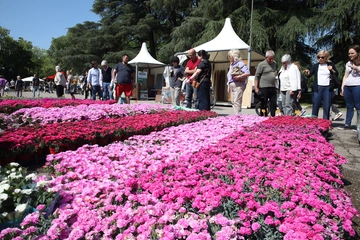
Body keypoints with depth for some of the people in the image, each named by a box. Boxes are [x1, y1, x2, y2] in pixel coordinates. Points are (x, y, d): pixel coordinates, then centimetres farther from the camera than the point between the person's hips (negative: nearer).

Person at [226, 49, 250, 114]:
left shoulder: (240, 63, -6)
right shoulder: (231, 65, 20)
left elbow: (248, 73, -15)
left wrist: (239, 76, -23)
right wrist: (228, 86, 21)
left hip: (238, 85, -9)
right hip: (232, 85, 9)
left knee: (237, 102, -14)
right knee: (233, 101, 8)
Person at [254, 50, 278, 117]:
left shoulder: (274, 64, 16)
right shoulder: (262, 64, -4)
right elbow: (257, 76, -7)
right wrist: (256, 88, -13)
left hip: (273, 88, 6)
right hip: (264, 88, -6)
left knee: (273, 104, 7)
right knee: (264, 105, -1)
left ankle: (273, 117, 16)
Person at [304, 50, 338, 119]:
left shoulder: (330, 65, 9)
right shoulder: (315, 66, 6)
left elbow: (336, 74, 14)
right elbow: (309, 75, 0)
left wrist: (332, 70, -6)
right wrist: (307, 73, -23)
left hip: (328, 88, 1)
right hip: (318, 88, -1)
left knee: (327, 107, 3)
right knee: (315, 106, -3)